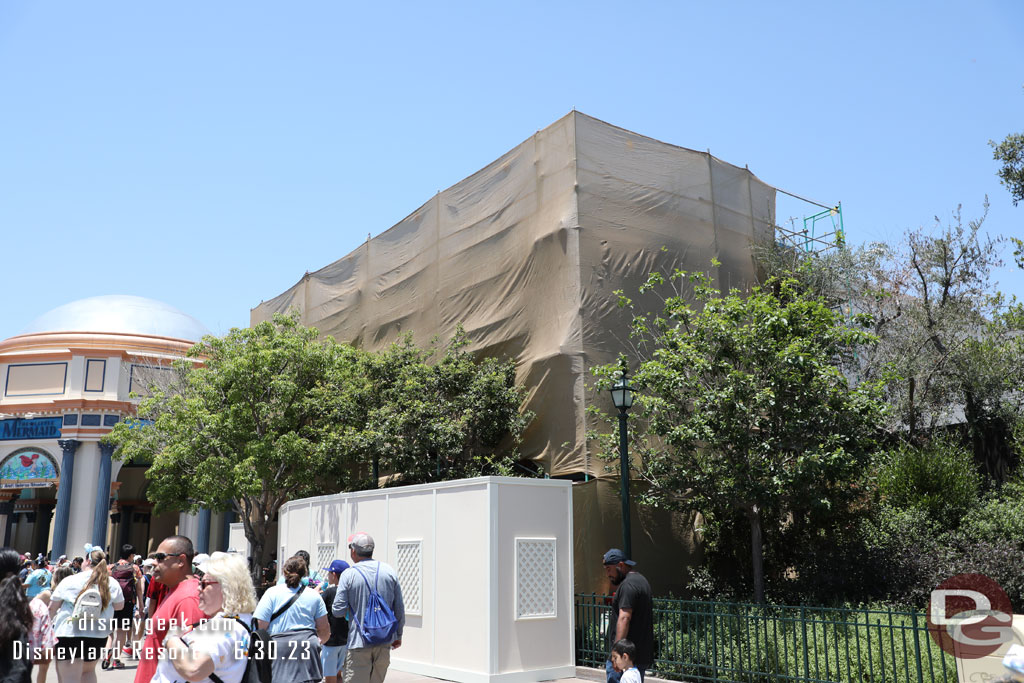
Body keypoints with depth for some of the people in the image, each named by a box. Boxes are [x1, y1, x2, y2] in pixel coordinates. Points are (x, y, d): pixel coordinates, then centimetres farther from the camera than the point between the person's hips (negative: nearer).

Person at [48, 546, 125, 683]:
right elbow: (119, 605, 12)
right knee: (88, 670, 27)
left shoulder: (70, 581, -6)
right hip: (99, 635, 4)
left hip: (69, 634, -4)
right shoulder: (112, 583, 0)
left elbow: (52, 608, 2)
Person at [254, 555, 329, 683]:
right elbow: (324, 629, 14)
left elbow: (259, 625, -3)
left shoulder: (272, 592, 2)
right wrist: (318, 641, 34)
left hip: (280, 647, -3)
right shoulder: (313, 595, 11)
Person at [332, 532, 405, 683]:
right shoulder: (389, 571, 2)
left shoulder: (349, 574, -9)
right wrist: (398, 635, 17)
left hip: (359, 642, -4)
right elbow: (399, 609, 6)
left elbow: (338, 611, -9)